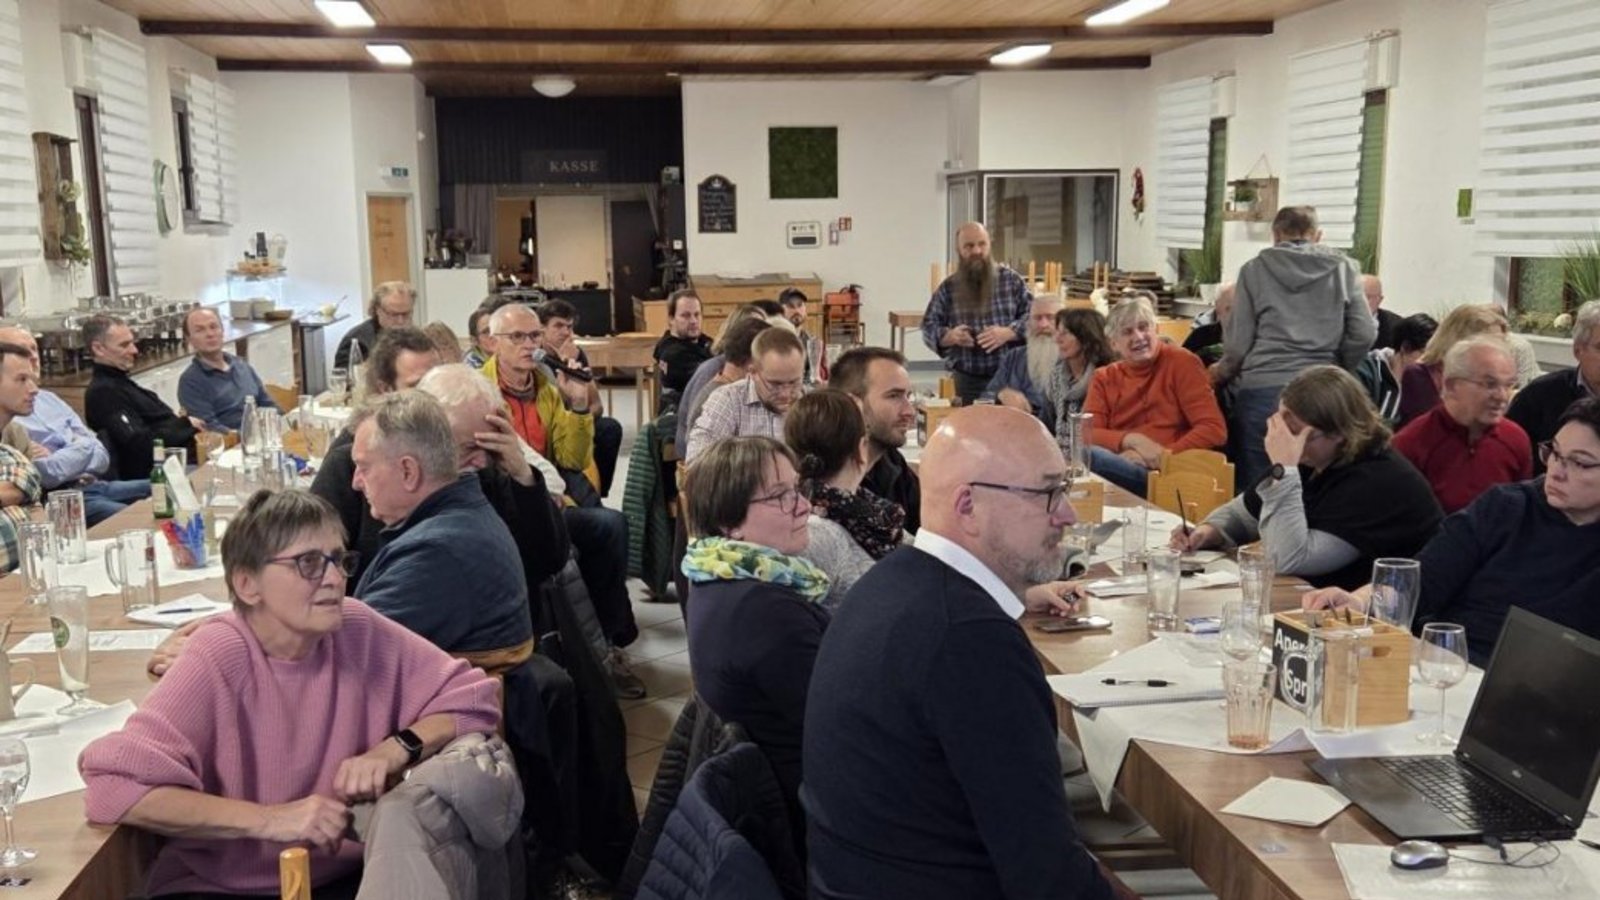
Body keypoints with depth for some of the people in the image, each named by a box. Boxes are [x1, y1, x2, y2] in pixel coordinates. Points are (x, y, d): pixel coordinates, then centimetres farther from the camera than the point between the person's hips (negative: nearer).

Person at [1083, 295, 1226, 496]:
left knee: (1088, 457, -33)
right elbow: (1087, 433, 4)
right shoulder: (1104, 378, 17)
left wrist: (1162, 457, -15)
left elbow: (1214, 430, -3)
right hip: (1119, 468, 4)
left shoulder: (1182, 363, 5)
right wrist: (1132, 440, -14)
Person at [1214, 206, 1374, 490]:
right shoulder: (1343, 267, 10)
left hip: (1262, 391, -1)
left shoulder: (1255, 269, 7)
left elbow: (1238, 343, 2)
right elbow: (1364, 334, 3)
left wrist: (1221, 375, 21)